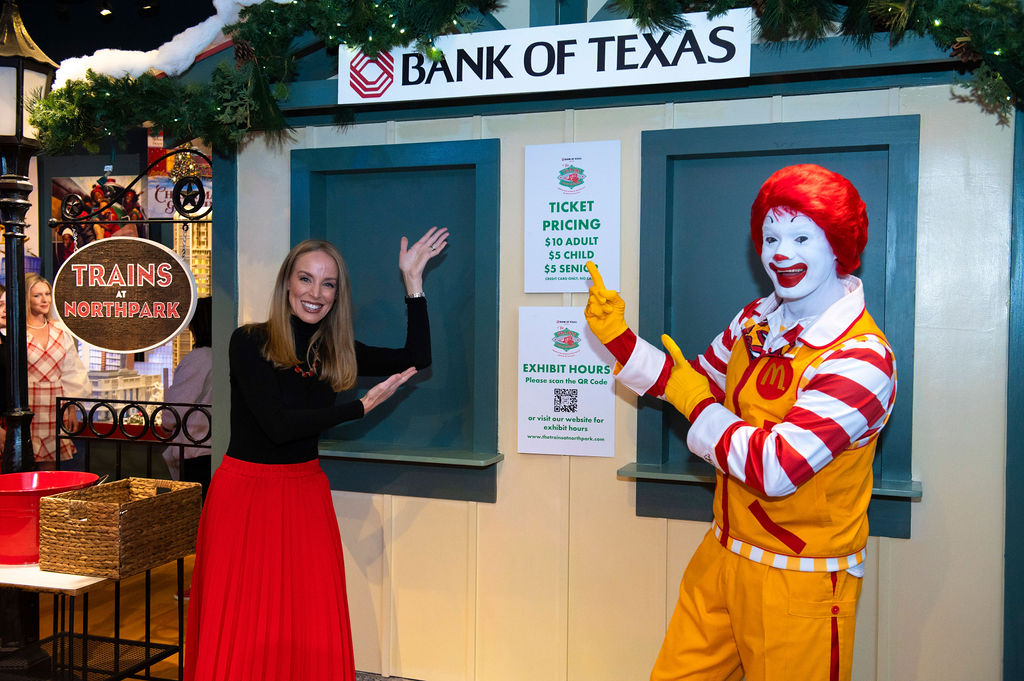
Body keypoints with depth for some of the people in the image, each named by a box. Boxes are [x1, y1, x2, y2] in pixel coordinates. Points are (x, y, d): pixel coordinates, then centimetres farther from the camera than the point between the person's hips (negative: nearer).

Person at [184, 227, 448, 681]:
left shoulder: (334, 351, 5)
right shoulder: (249, 342, -9)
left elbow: (417, 357, 3)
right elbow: (277, 424, -17)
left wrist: (412, 280, 1)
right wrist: (361, 408, -13)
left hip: (306, 493, 4)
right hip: (245, 492, -4)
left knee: (312, 633, 6)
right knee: (241, 632, 5)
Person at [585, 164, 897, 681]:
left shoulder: (860, 358, -22)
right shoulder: (757, 319, 2)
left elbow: (774, 468, -28)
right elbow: (698, 383, 17)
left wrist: (697, 405, -14)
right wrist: (616, 336, 8)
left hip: (798, 581, -7)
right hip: (723, 555, 7)